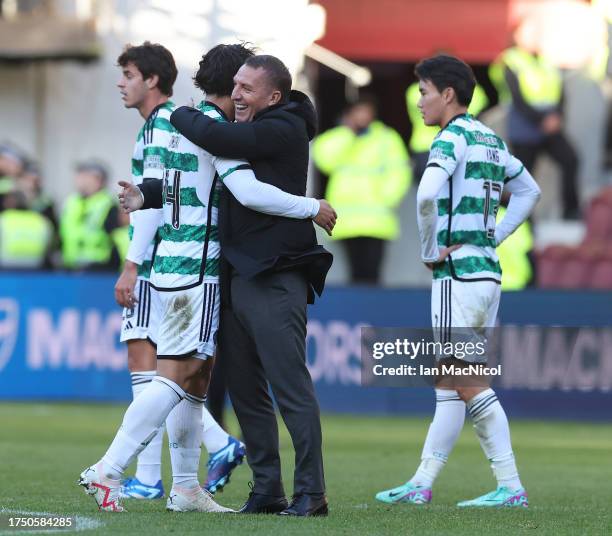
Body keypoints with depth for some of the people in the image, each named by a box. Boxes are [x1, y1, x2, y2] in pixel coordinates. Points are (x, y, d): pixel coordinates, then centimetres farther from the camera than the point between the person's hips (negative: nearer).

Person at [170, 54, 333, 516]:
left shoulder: (283, 130, -10)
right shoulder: (253, 131, 17)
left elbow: (216, 138, -22)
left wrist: (179, 114, -3)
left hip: (275, 281, -9)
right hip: (236, 278, 9)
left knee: (291, 387, -9)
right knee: (246, 391, 9)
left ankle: (311, 492, -7)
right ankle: (267, 490, 15)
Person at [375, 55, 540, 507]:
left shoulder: (452, 138, -11)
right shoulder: (492, 141, 15)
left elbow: (427, 195, -27)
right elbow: (529, 191, 27)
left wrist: (429, 250, -13)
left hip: (458, 272, -9)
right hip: (488, 270, 9)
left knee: (469, 385, -5)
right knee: (449, 383, 10)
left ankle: (511, 487, -5)